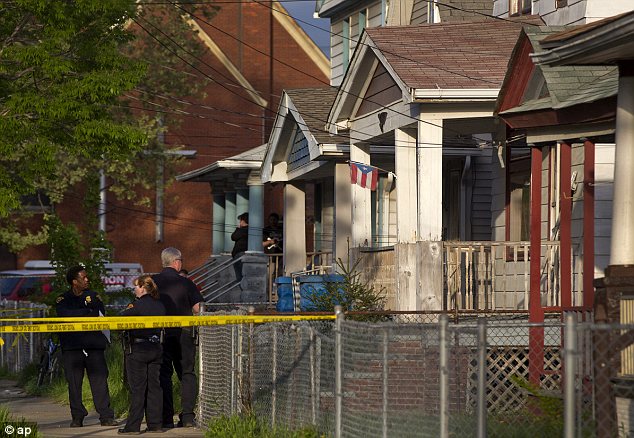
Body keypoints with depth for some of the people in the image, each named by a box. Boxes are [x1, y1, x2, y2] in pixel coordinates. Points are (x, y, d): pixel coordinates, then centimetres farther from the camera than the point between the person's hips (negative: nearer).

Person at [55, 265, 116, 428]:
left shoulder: (93, 296, 15)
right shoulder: (63, 300, 8)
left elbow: (100, 314, 2)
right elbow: (65, 314, -12)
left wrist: (78, 315, -8)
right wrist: (88, 312, -10)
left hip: (93, 346, 1)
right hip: (72, 347, -1)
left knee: (100, 380, -4)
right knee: (74, 383, -1)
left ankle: (106, 416, -4)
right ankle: (77, 417, 6)